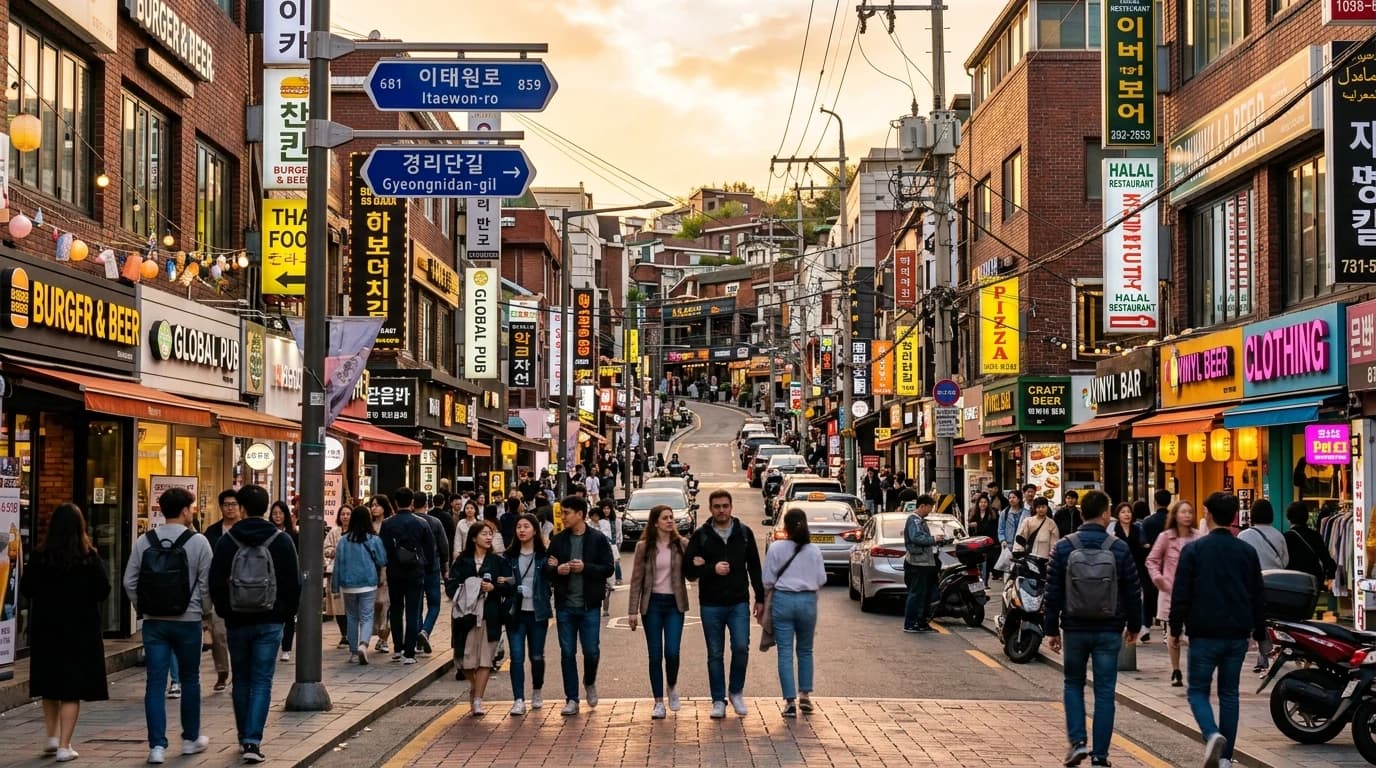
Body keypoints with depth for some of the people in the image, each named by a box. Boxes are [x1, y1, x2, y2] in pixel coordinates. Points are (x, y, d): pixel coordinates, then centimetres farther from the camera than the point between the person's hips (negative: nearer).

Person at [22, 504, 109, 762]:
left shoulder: (39, 556, -7)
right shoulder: (89, 557, -11)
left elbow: (25, 589, -2)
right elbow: (103, 591, -7)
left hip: (45, 628, 2)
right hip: (81, 629, -2)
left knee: (49, 686, 20)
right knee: (72, 690, 2)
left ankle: (53, 737, 21)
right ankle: (64, 746, -1)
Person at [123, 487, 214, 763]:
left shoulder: (144, 542, 1)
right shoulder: (198, 542, -8)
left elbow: (130, 582, 1)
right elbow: (207, 584, -6)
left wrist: (143, 609, 13)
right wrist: (203, 608, 11)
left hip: (153, 622, 2)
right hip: (188, 621, -2)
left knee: (155, 682, 2)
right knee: (190, 680, 14)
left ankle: (157, 745, -2)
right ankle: (191, 738, 25)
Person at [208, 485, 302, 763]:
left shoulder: (227, 541, -4)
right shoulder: (282, 541, -4)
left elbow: (216, 584, 0)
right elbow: (294, 583, -1)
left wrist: (225, 612, 13)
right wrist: (287, 613, 11)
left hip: (237, 622, 1)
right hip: (269, 622, -1)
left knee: (241, 680, 15)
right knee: (262, 682, 0)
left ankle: (244, 738, 22)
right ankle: (253, 741, -11)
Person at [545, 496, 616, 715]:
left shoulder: (598, 539, -3)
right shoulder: (558, 539, 6)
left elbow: (608, 569, -6)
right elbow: (547, 568, 9)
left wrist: (586, 568, -19)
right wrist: (556, 570, -13)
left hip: (590, 605, -3)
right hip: (565, 605, 3)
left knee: (591, 651, -1)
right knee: (567, 653, 5)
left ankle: (590, 683, 30)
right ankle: (571, 699, 13)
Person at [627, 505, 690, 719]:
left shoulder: (682, 545, 2)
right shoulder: (644, 547, 1)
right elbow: (636, 580, 2)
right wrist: (633, 611, -2)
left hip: (674, 604, 0)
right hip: (652, 603, 0)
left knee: (672, 652, -9)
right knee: (655, 655, 2)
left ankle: (672, 686, 21)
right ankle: (659, 703, 9)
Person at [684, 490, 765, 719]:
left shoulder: (744, 533, 5)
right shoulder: (700, 535, 1)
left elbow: (754, 567, 10)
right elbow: (688, 570, -2)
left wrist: (760, 599, 7)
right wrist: (712, 569, -17)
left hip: (739, 603, 0)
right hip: (711, 605, 0)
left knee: (741, 647, -10)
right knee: (715, 654, 5)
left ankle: (736, 692, 12)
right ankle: (718, 701, 14)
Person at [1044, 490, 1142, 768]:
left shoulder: (1064, 547, -5)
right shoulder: (1119, 548, -5)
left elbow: (1053, 592, -3)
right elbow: (1133, 592, 0)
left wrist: (1052, 629, 5)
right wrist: (1134, 626, 14)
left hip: (1075, 629, 1)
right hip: (1109, 631, 0)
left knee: (1073, 684, 18)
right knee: (1104, 692, 6)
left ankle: (1077, 742, 4)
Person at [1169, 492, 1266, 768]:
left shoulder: (1193, 549, -7)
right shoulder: (1248, 552, 5)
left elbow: (1181, 594, -7)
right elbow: (1258, 597, 10)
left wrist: (1176, 628, 3)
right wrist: (1259, 632, 19)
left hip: (1204, 634, -3)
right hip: (1237, 635, 4)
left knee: (1198, 690, 6)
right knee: (1229, 694, 12)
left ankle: (1212, 735, -20)